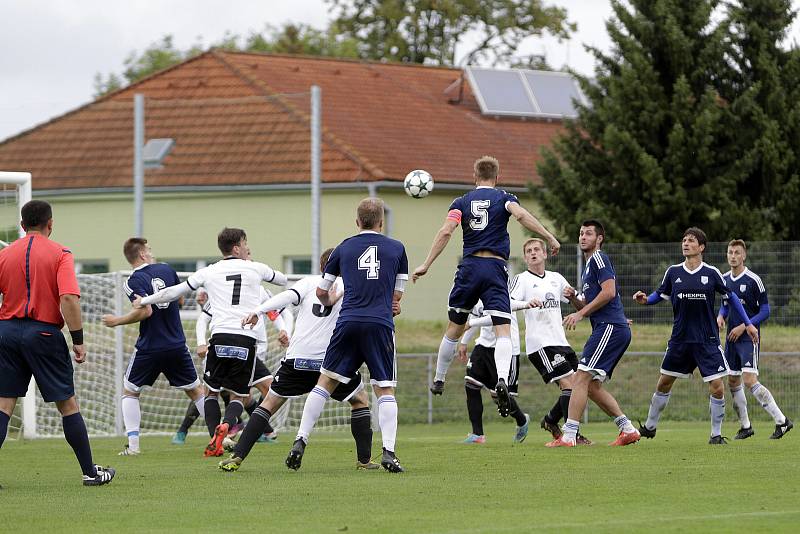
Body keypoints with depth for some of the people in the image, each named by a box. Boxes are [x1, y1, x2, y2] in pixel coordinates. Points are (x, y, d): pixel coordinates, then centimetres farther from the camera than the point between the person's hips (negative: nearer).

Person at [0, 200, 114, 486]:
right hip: (44, 333, -3)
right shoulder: (60, 254, -4)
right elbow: (69, 299, -15)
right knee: (67, 404, 7)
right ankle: (90, 471, 13)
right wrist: (78, 340, -11)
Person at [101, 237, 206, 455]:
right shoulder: (167, 270, 4)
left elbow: (145, 311, -22)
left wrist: (117, 321, -10)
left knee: (129, 392, 13)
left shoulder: (134, 281, -11)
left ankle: (133, 444, 1)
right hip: (177, 346, 3)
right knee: (196, 390, 15)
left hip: (149, 347, -3)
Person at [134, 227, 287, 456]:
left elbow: (174, 292, 16)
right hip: (246, 339, 0)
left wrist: (144, 301, 31)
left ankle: (214, 442, -1)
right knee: (238, 395, 11)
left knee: (212, 390, 16)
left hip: (220, 336, 0)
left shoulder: (209, 272, 11)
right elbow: (283, 280, 32)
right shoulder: (255, 268, 11)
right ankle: (226, 424, -21)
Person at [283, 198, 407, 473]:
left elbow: (321, 291, 20)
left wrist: (329, 302, 41)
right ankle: (388, 452, -10)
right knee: (385, 389, 3)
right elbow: (397, 295, 16)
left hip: (348, 322, 1)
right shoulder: (397, 249, 11)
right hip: (381, 324, -1)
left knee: (325, 382, 9)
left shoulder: (343, 249, 13)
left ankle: (300, 441, 2)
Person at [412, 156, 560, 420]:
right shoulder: (504, 198, 6)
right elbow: (521, 214, -16)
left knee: (454, 327, 18)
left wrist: (426, 265, -5)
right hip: (496, 268, -2)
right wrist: (549, 237, -16)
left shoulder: (462, 202, 9)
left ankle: (438, 381, 29)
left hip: (469, 268, 2)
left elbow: (446, 231, -5)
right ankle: (502, 380, -33)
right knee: (503, 331, -8)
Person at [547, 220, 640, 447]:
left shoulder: (599, 258, -5)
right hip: (608, 328, 10)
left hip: (610, 328, -10)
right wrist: (574, 299, 7)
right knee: (592, 386, 11)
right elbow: (589, 307, 27)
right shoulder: (589, 266, 25)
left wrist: (580, 313, -15)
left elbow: (609, 292, -18)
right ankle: (627, 429, 12)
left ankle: (568, 435, -18)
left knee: (581, 378, -14)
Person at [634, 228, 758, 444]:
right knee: (664, 383, 10)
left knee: (717, 387, -9)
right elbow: (660, 294, 12)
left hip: (707, 340, -2)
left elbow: (731, 296, 7)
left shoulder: (711, 273, -4)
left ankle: (716, 434, 6)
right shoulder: (673, 272, 1)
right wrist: (645, 300, -10)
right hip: (680, 338, 2)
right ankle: (650, 427, 27)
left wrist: (748, 324, 7)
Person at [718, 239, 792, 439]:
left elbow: (765, 311, -8)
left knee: (750, 381, -18)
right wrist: (721, 316, 1)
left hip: (749, 338, -7)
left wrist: (744, 326, -16)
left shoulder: (753, 280, -11)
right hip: (732, 338, 7)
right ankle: (745, 426, 22)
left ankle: (782, 421, -12)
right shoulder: (724, 279, 8)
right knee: (733, 382, 8)